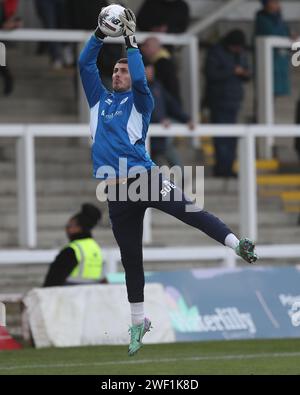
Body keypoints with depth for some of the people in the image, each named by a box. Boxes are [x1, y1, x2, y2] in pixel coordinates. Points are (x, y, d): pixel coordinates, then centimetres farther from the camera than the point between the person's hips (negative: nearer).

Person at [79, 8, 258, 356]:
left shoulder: (139, 102, 7)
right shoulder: (99, 99, 18)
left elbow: (140, 80, -14)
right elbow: (84, 63, 12)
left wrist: (130, 42, -11)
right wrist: (101, 33, 4)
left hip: (145, 178, -4)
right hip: (116, 190, 4)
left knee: (188, 211, -28)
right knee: (130, 258, 10)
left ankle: (238, 245, -36)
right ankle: (138, 322, 18)